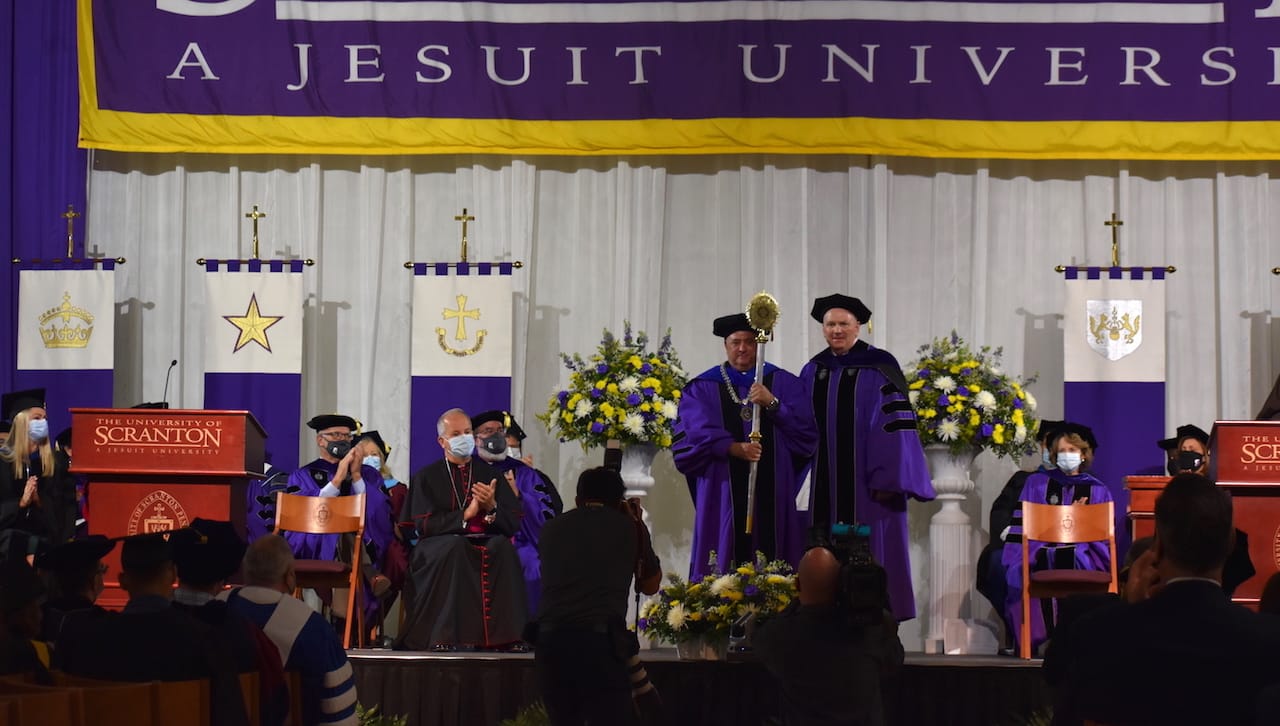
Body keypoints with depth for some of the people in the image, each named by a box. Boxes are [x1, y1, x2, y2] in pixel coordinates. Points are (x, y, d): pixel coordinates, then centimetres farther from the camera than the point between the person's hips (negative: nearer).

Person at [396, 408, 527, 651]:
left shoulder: (491, 474, 14)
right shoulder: (426, 477, 9)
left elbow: (513, 524, 7)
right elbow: (423, 525, -5)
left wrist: (492, 507, -15)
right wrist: (465, 515, -17)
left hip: (488, 542, 2)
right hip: (442, 546, -2)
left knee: (503, 547, -32)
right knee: (455, 547, -36)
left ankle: (506, 635, -33)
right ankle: (444, 637, -36)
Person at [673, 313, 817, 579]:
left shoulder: (784, 384, 11)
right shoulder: (703, 388, 9)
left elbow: (806, 434, 1)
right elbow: (690, 437, -4)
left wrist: (772, 404, -14)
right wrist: (733, 448, -19)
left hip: (773, 494, 1)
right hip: (723, 495, -1)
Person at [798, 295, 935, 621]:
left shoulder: (879, 368, -5)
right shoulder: (813, 372, 11)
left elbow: (894, 424, -10)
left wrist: (887, 480, -15)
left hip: (866, 484, -5)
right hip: (826, 489, 5)